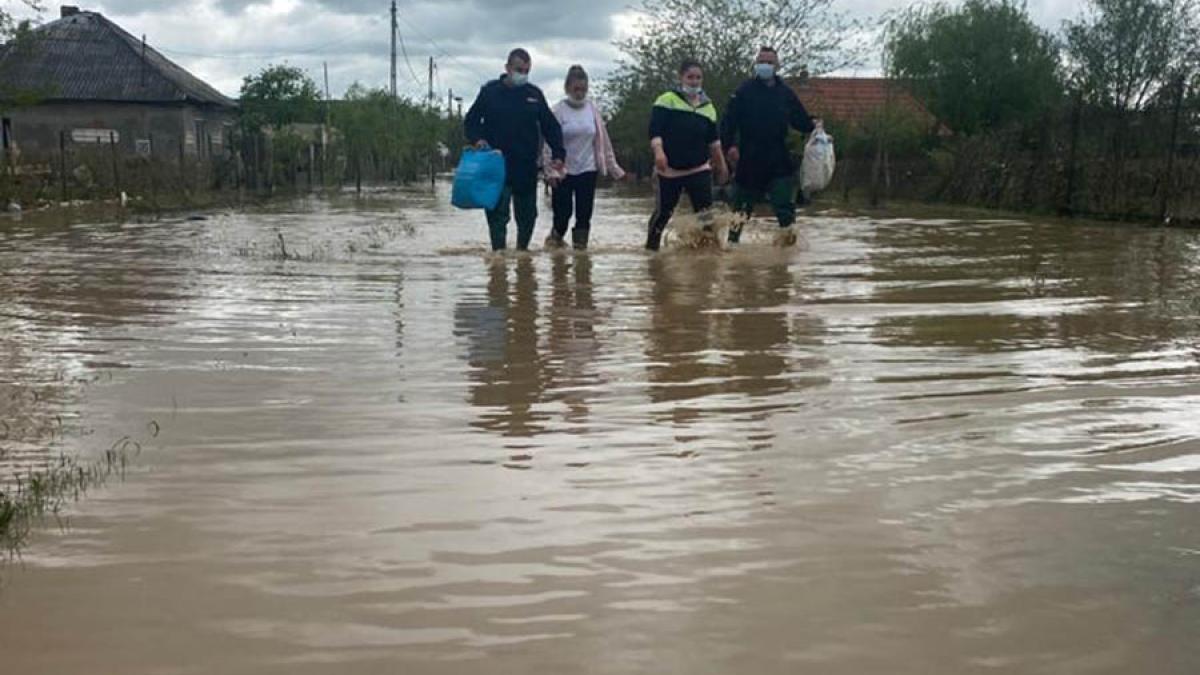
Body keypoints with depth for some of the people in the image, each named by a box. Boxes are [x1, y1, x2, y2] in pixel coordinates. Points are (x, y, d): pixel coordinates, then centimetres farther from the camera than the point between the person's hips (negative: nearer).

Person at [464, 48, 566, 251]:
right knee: (498, 213, -6)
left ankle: (522, 250, 29)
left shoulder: (534, 94, 7)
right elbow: (470, 121, 7)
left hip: (527, 167, 3)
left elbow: (551, 126, 10)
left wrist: (558, 153, -1)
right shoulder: (490, 91, 1)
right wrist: (477, 139, -13)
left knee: (527, 214, 11)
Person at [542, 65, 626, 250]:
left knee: (584, 213, 0)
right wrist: (551, 170, -17)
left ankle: (580, 246, 9)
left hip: (588, 170, 3)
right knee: (562, 212, -1)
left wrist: (613, 167, 7)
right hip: (563, 171, -3)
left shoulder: (593, 109, 3)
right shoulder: (558, 110, -7)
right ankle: (556, 239, 24)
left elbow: (603, 140, 8)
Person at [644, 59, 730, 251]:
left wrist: (721, 165, 21)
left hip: (700, 169, 3)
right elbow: (655, 130, -13)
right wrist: (659, 152, -28)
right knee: (664, 210, 5)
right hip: (671, 169, -3)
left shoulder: (708, 106, 12)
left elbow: (713, 140, 19)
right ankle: (651, 245, 22)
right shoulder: (667, 100, -5)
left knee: (706, 210, -9)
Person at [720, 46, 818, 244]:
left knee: (785, 206, -5)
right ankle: (732, 240, 24)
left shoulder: (785, 92, 6)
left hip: (779, 162, 2)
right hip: (749, 161, -1)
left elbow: (800, 120, 15)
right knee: (742, 207, 10)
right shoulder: (744, 91, -3)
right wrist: (730, 145, -21)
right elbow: (729, 121, -8)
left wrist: (813, 125, -2)